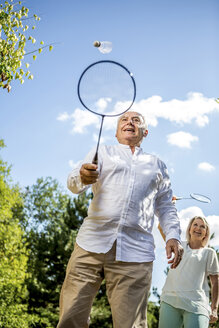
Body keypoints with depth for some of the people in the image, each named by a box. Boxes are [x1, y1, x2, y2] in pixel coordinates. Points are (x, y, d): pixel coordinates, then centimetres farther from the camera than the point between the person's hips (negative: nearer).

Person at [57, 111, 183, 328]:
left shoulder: (157, 165, 24)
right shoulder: (102, 152, 18)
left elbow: (165, 206, 24)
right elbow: (74, 184, 3)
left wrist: (173, 236, 5)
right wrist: (82, 177, -22)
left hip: (134, 254, 1)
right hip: (91, 245, 0)